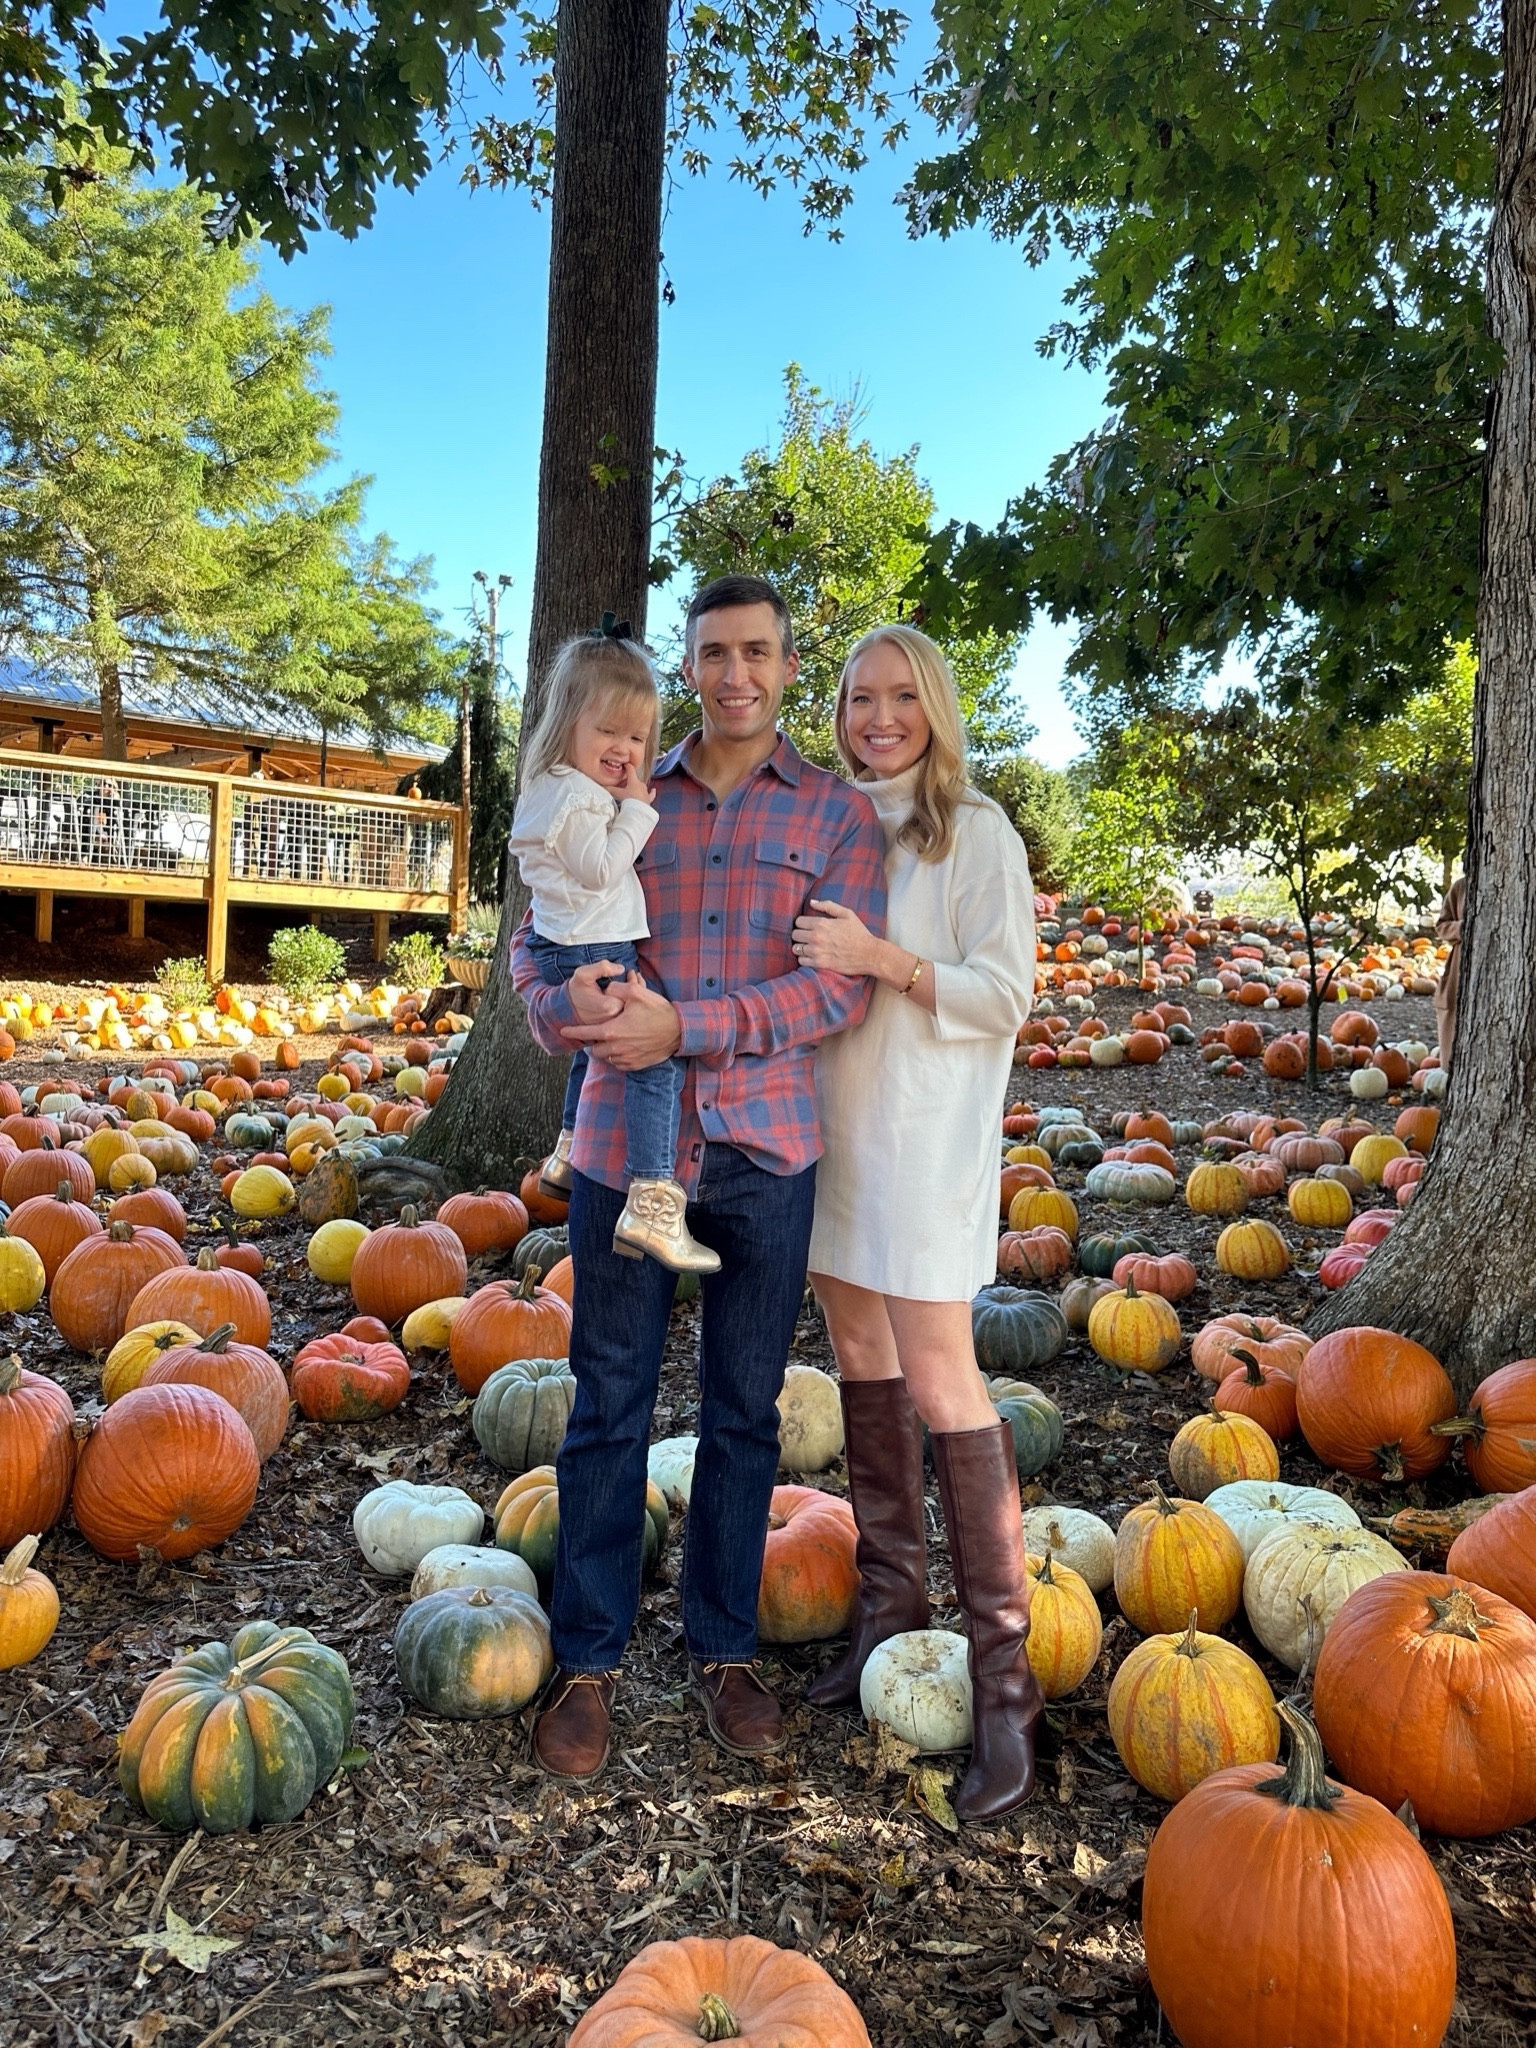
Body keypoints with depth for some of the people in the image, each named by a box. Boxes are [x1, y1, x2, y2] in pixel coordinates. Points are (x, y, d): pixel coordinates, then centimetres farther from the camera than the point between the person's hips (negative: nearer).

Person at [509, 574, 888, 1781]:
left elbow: (841, 984, -9)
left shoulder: (837, 813, 4)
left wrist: (682, 1026, -19)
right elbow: (537, 943, 7)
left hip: (766, 1151, 0)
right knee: (610, 1408, 9)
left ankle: (725, 1648, 30)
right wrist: (578, 1005, -17)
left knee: (745, 1411, 12)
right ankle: (589, 1659, 25)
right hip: (626, 1144, 1)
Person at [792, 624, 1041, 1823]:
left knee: (937, 1378, -9)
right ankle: (891, 1604, 27)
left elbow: (1006, 995, -9)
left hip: (924, 1137, -6)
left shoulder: (977, 833, -4)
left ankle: (1003, 1675, 1)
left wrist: (883, 960, -21)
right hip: (825, 1121, 6)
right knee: (860, 1357, 11)